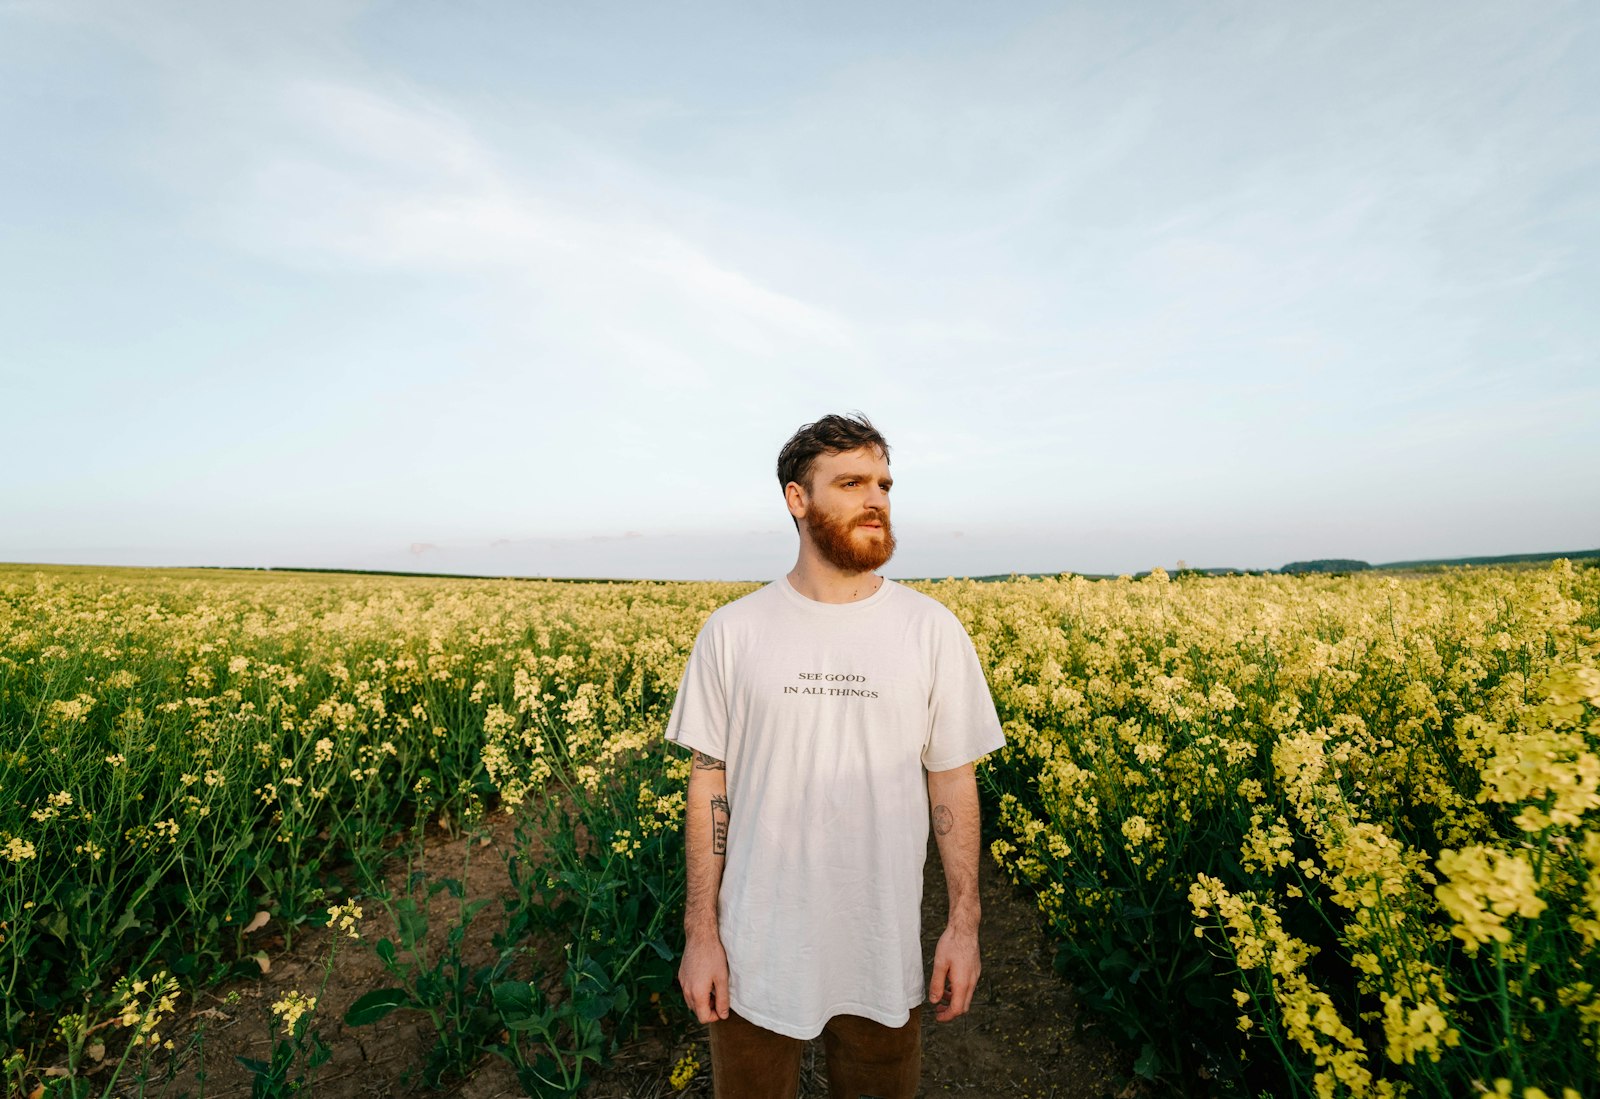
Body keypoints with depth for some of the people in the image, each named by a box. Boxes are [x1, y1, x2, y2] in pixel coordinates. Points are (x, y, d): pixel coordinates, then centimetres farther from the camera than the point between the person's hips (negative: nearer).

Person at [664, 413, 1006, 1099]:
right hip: (756, 957, 0)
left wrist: (964, 923, 0)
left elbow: (952, 782, 0)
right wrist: (700, 934, -2)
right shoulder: (731, 632, -8)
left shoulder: (933, 629, -6)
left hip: (885, 957, 1)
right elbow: (708, 785, -2)